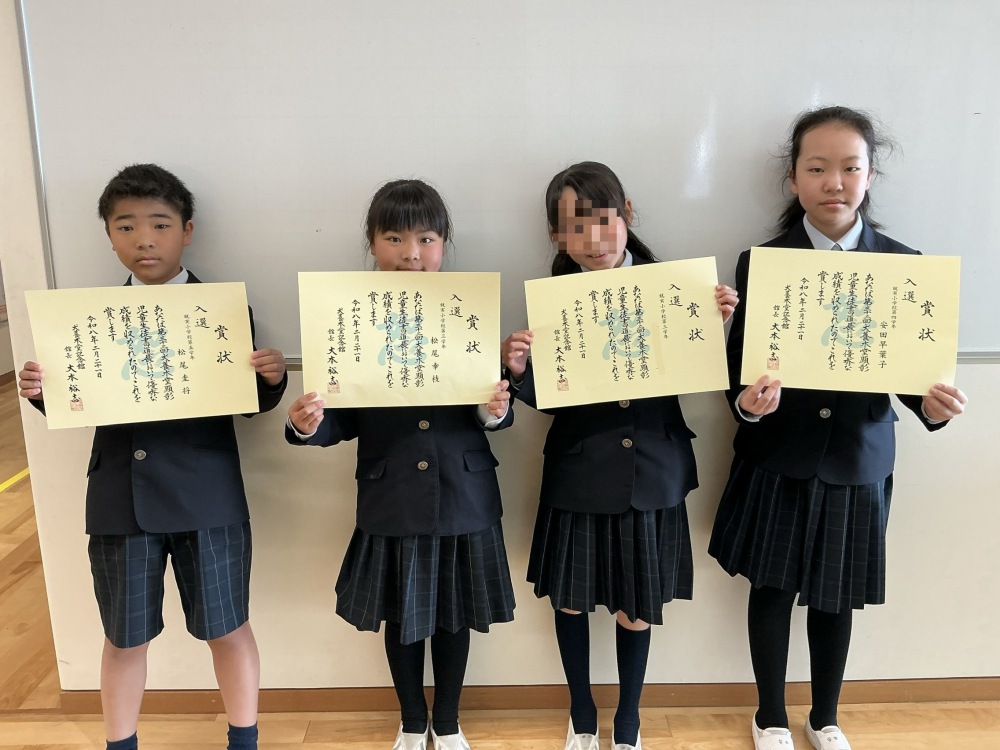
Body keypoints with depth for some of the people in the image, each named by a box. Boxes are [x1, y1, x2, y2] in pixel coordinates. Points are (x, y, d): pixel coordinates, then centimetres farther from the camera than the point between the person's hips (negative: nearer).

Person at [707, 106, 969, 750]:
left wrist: (932, 404, -21)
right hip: (777, 459, -1)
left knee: (834, 597, 15)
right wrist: (746, 400, -26)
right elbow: (739, 362, -6)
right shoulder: (760, 262, -5)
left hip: (857, 459, 1)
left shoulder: (901, 265, -2)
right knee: (772, 589, 11)